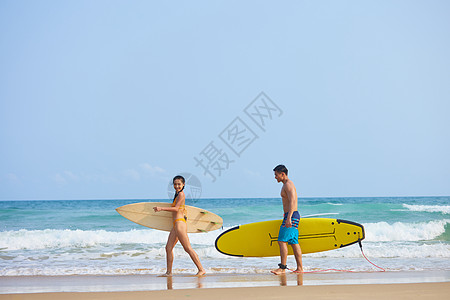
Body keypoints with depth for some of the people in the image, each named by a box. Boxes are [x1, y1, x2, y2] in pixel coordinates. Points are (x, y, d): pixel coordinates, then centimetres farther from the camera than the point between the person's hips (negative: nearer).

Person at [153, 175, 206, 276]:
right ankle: (169, 272, 13)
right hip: (176, 224, 10)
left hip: (180, 223, -10)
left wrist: (161, 209, -20)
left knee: (188, 248, -9)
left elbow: (176, 208, -17)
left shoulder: (181, 194, -9)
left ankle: (201, 270, -6)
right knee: (168, 248, 9)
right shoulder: (178, 194, 18)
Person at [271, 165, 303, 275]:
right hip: (291, 216, 10)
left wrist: (288, 218, -30)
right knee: (294, 243, 8)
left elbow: (292, 202, -23)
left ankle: (282, 268, -13)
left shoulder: (288, 184, -12)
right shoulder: (286, 185, 20)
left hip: (291, 216, -10)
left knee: (282, 241, -12)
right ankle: (300, 268, 9)